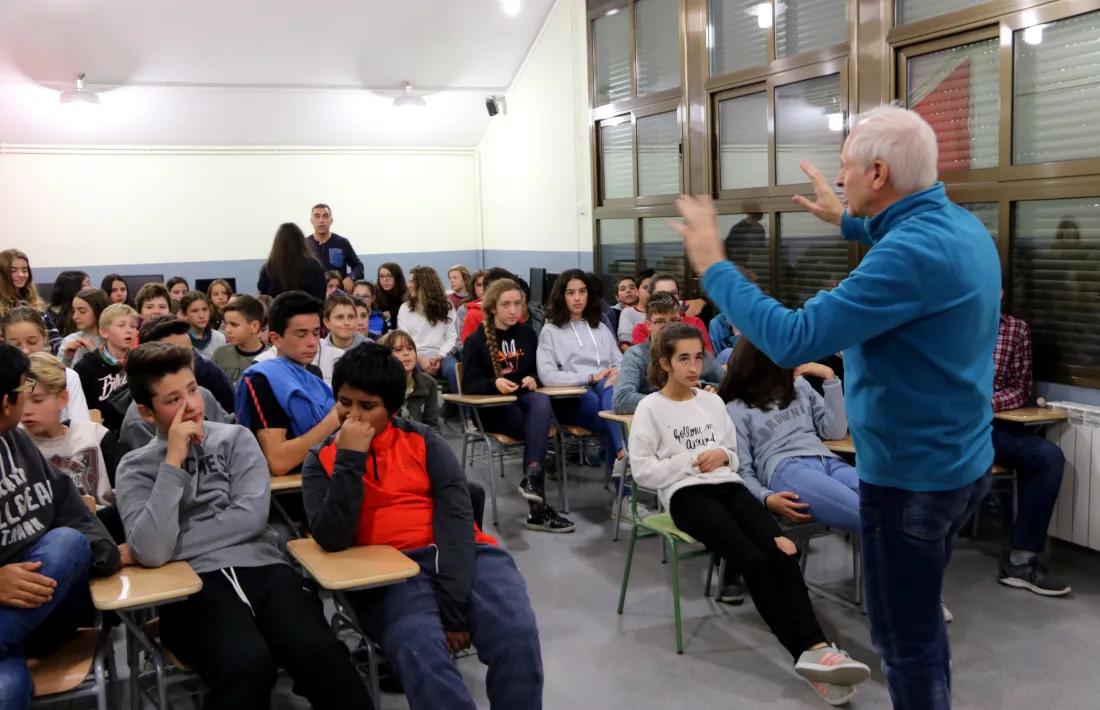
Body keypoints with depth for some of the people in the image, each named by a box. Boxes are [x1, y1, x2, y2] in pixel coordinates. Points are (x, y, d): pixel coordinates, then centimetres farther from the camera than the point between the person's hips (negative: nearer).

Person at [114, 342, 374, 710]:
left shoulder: (236, 438, 13)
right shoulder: (136, 467, 9)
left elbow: (251, 517, -2)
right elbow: (150, 553, -9)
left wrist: (173, 543, -3)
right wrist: (174, 461, -7)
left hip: (261, 567, 2)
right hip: (192, 583, -1)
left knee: (320, 651, -29)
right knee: (248, 663, -34)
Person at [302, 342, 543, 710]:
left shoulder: (424, 441, 9)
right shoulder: (321, 461, 9)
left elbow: (455, 518, -3)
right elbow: (332, 540, -6)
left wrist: (453, 608, -15)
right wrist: (350, 459, -12)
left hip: (461, 558, 1)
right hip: (388, 573, -1)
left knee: (517, 631, -26)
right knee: (421, 648, -34)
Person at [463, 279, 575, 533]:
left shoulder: (527, 333, 14)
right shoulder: (476, 340, 2)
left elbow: (538, 369, 16)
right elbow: (469, 383, -5)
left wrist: (533, 379, -9)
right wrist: (494, 383, -26)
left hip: (524, 399, 3)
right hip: (492, 407, -3)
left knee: (542, 401, -36)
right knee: (540, 429, -31)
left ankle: (532, 478, -45)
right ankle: (538, 505, -30)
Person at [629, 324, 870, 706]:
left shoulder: (713, 400, 21)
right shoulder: (651, 407, 5)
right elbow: (643, 472, -3)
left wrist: (723, 456, 0)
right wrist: (690, 462, -9)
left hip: (729, 486, 5)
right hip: (686, 494, -5)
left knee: (782, 553, -24)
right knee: (754, 560, -28)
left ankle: (815, 648, -35)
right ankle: (807, 652, -28)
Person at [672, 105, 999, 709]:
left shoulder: (912, 253, -28)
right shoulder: (962, 225, 2)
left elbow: (792, 341, -32)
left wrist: (713, 266, -22)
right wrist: (850, 223, 30)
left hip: (910, 479, -10)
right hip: (960, 462, 10)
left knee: (905, 642, 7)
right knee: (922, 616, 25)